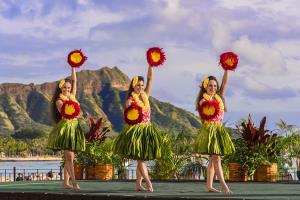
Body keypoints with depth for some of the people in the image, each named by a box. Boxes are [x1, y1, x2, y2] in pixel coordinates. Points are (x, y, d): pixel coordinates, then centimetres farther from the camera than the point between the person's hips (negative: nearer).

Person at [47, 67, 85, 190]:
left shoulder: (72, 97, 15)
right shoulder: (59, 101, -2)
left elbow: (74, 81, 14)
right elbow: (62, 112, -17)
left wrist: (73, 68, 11)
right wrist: (68, 113, -38)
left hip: (74, 127, 7)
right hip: (65, 126, -7)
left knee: (69, 157, 6)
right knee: (69, 157, -13)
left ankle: (66, 183, 7)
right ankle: (74, 182, -20)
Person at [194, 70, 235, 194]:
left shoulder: (219, 97, 11)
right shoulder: (203, 101, -4)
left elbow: (224, 83, 3)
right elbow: (203, 117, -16)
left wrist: (226, 70, -9)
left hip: (219, 129, 7)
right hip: (209, 129, -7)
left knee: (212, 159, 8)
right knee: (216, 159, -12)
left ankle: (209, 185, 11)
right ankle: (224, 186, -17)